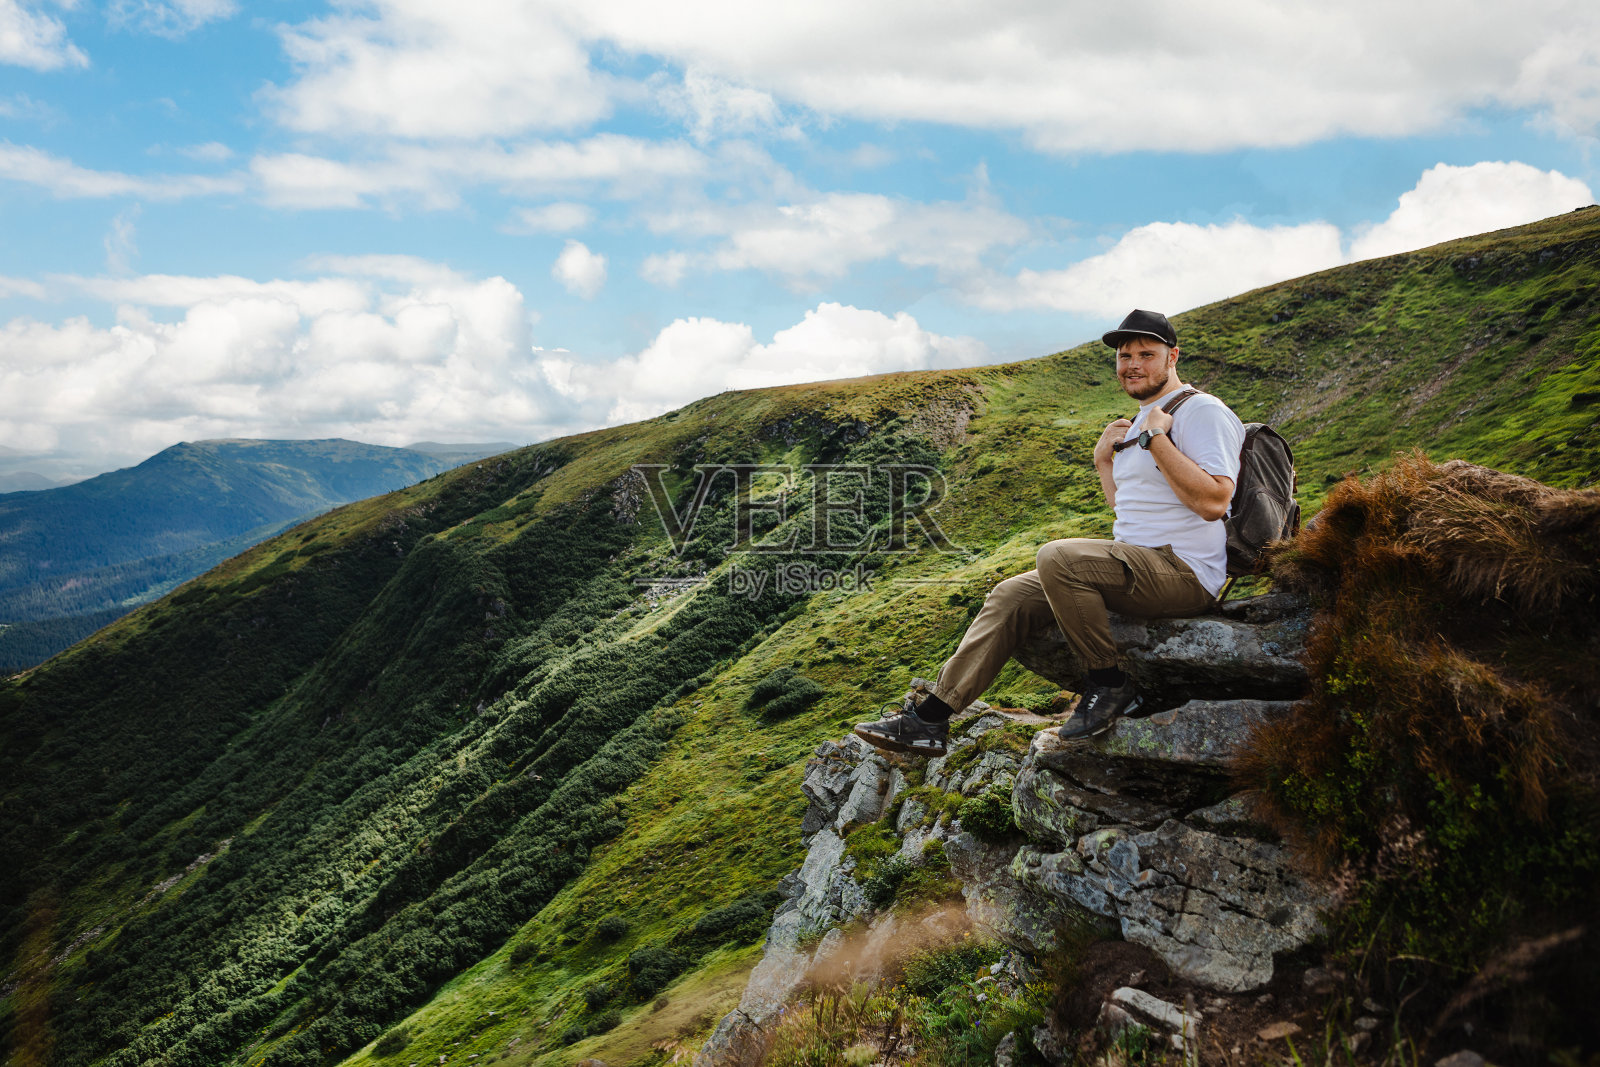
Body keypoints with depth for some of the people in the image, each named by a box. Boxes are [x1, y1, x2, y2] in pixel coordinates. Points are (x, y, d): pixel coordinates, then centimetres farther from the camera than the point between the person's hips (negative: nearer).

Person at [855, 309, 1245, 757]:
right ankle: (929, 720, -2)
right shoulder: (1141, 420, 22)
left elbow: (1213, 502, -22)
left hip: (1184, 572, -9)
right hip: (1138, 567, 9)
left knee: (1058, 557, -32)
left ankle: (1110, 684, -14)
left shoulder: (1202, 412, -7)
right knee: (1011, 596, -1)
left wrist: (1157, 437, -19)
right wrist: (1103, 459, 15)